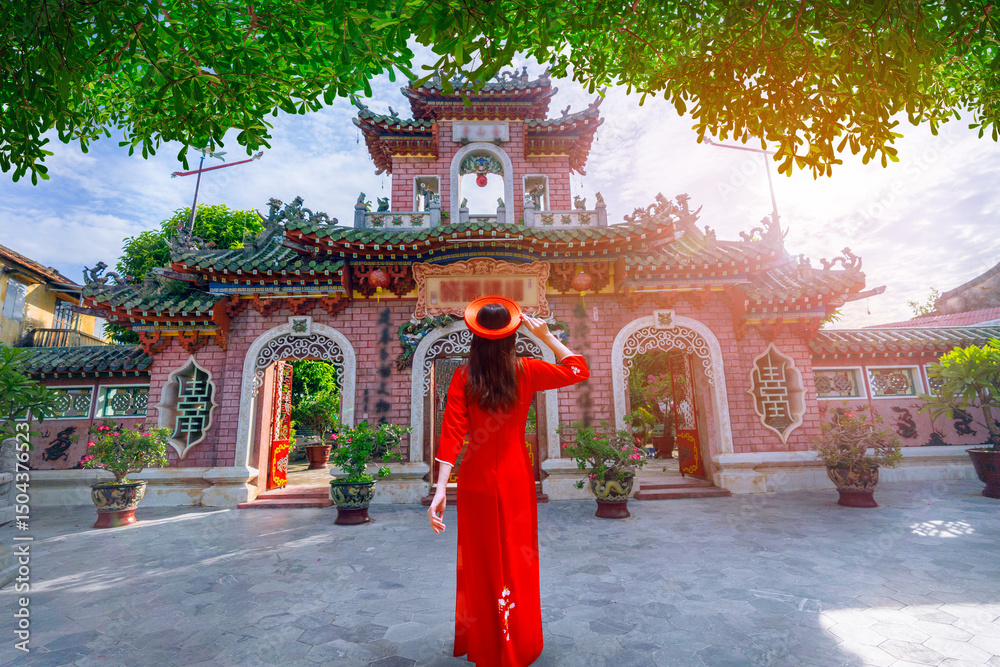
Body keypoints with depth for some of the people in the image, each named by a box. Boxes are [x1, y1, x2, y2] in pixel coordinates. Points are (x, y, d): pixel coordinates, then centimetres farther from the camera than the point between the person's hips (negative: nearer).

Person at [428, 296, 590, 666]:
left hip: (476, 481, 0)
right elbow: (578, 369, 3)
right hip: (517, 479, 0)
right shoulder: (526, 372, -10)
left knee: (481, 562, 18)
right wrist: (545, 335, 0)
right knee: (517, 560, 18)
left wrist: (440, 490, -17)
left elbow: (452, 435, -17)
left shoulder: (463, 378, -12)